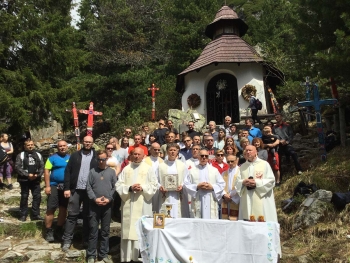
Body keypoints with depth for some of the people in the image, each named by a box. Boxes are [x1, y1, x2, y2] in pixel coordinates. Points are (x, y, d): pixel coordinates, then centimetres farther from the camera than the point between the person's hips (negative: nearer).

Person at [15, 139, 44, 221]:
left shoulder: (38, 155, 10)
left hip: (36, 180, 3)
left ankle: (35, 214, 13)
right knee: (24, 197, 5)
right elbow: (17, 167, -9)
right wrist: (27, 175, -16)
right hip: (24, 180, -3)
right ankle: (23, 215, 16)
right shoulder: (21, 155, -1)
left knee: (37, 196, 3)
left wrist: (37, 175, -10)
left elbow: (42, 167, 7)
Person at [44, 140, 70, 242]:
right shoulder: (52, 158, -3)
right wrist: (47, 186, -14)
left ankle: (59, 230, 25)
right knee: (51, 209, -4)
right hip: (54, 186, -4)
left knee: (63, 209, 11)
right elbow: (46, 171, -8)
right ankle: (49, 231, 7)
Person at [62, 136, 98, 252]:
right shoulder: (75, 155, 6)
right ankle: (67, 240, 13)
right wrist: (67, 188, -6)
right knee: (72, 214, 4)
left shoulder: (96, 157, 3)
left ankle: (86, 240, 20)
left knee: (88, 215, 9)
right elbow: (68, 171, 3)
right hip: (75, 189, 0)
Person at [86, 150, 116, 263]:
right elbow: (88, 187, 0)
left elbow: (115, 187, 3)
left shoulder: (112, 171, 6)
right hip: (94, 205, -1)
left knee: (105, 231, 9)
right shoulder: (92, 171, 4)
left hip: (107, 205, 1)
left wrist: (109, 199, -9)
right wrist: (95, 199, -12)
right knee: (93, 230, 5)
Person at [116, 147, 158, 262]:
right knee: (128, 229, 2)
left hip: (143, 204, -2)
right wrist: (129, 188, -12)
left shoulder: (149, 169, 5)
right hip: (128, 203, 2)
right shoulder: (126, 169, 10)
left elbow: (154, 185, 2)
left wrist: (143, 188, -13)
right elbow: (118, 185, 5)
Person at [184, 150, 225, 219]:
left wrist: (212, 187, -7)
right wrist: (197, 187, -11)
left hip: (211, 202, 1)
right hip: (197, 202, -1)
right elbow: (186, 184, 3)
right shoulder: (192, 170, 9)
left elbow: (222, 184, 9)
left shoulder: (214, 170, 13)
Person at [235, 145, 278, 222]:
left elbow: (271, 180, -2)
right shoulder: (243, 166, 17)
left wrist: (257, 182, -13)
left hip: (261, 201, -3)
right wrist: (243, 182, -11)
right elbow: (237, 181, 11)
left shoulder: (264, 164, 4)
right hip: (246, 201, 4)